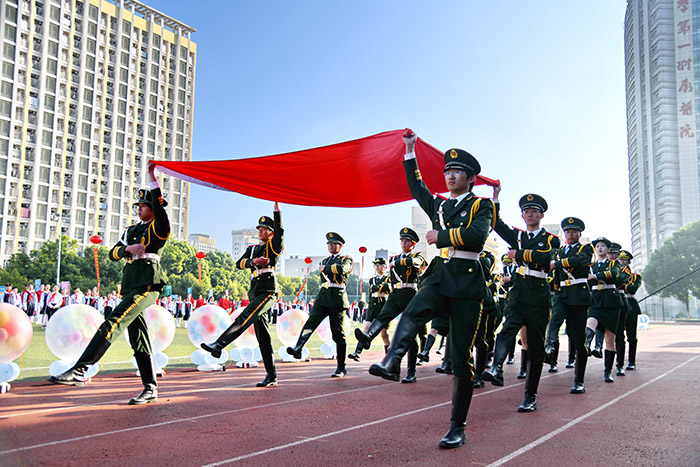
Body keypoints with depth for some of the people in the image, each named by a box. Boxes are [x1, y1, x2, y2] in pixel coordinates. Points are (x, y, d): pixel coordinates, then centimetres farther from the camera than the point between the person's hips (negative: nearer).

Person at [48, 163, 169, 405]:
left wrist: (153, 178, -14)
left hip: (146, 285, -8)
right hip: (130, 285, 9)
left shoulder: (159, 228, 3)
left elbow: (159, 206, -16)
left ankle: (79, 370, -22)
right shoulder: (131, 230, 24)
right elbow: (113, 253, 14)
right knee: (138, 340, 6)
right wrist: (127, 249, -7)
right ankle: (150, 388, 9)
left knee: (112, 324, -20)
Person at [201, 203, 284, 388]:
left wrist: (277, 207, -16)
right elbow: (239, 264, 9)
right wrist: (254, 261, -9)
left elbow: (279, 230, -12)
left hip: (268, 291, -7)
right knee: (263, 337, 4)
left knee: (245, 317, -27)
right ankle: (271, 376, 6)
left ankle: (218, 345, -39)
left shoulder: (275, 246, 7)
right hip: (255, 292, 7)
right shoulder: (252, 248, 23)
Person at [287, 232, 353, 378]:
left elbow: (342, 269, -19)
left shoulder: (346, 259, 3)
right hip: (322, 298, 5)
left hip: (337, 299, -5)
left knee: (338, 334, -2)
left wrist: (325, 268, -10)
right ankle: (298, 348, -37)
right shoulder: (324, 261, 23)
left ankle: (341, 368, 6)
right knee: (310, 322, -20)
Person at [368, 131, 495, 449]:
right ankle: (391, 363, -54)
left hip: (467, 283, -4)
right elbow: (416, 187, 33)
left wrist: (441, 236, -8)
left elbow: (477, 235, -14)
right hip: (438, 277, 4)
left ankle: (457, 428, 6)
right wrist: (410, 152, 31)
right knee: (413, 312, -32)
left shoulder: (481, 205, 5)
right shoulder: (439, 205, 22)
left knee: (460, 357, -2)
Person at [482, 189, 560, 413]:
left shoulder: (551, 239, 7)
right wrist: (495, 196, -2)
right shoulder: (517, 235, 16)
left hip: (539, 296, -1)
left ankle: (530, 397, 9)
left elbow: (546, 257, -15)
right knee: (509, 327, -29)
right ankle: (497, 369, -49)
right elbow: (495, 222, 3)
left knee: (536, 347, 2)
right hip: (518, 292, 1)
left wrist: (519, 254, -11)